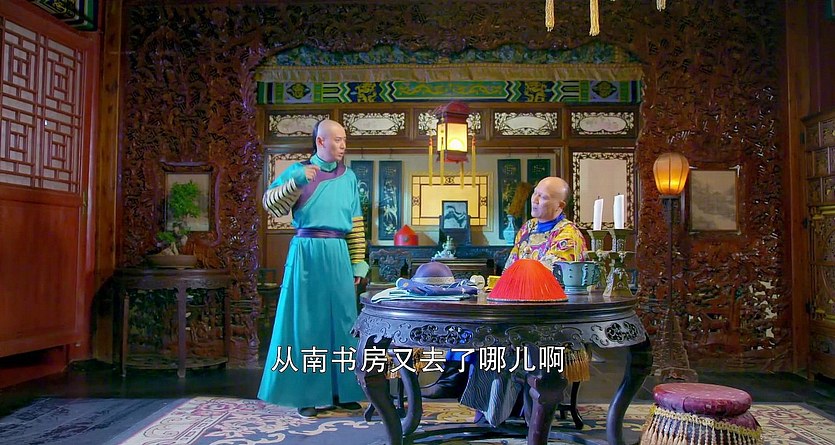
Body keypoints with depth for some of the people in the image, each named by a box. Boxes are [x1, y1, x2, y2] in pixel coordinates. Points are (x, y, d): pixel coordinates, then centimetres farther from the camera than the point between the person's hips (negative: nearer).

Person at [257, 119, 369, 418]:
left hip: (338, 254, 4)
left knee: (340, 319, 6)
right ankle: (307, 394, 11)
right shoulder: (299, 170, 3)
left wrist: (358, 263, 7)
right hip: (306, 253, -3)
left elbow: (356, 224, 11)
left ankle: (341, 390, 18)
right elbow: (270, 203, -5)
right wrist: (297, 182, -18)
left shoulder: (349, 177, 11)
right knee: (306, 320, 1)